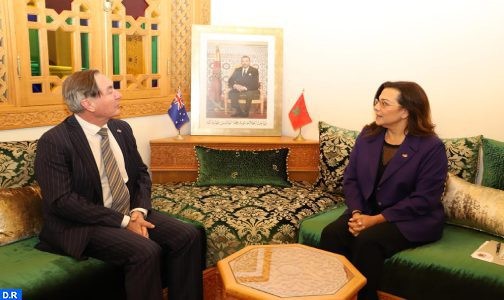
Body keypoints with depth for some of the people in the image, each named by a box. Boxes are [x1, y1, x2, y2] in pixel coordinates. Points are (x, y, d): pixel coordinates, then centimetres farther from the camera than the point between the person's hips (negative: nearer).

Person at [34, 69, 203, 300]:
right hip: (82, 225, -6)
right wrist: (124, 220, -21)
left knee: (188, 236, -13)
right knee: (145, 251, -30)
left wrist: (139, 211, -8)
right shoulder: (53, 142, -13)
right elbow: (62, 201, -20)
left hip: (131, 214, 7)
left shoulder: (122, 129, 7)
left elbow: (141, 173, 12)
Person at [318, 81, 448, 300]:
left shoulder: (431, 147, -12)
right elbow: (350, 178, 3)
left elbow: (423, 200, -17)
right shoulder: (368, 135, 5)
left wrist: (376, 219, -22)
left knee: (367, 240, -32)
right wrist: (357, 212, -15)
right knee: (332, 233, -23)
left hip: (413, 220, -4)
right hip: (366, 210, 5)